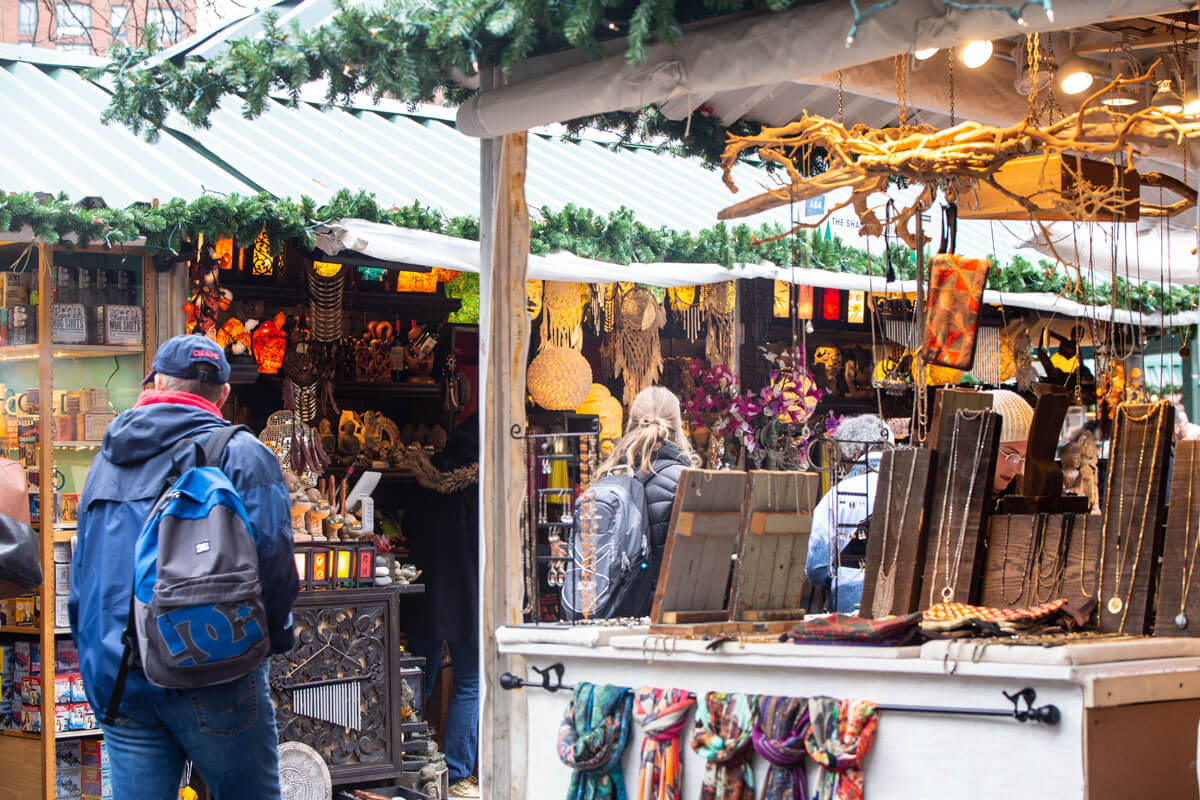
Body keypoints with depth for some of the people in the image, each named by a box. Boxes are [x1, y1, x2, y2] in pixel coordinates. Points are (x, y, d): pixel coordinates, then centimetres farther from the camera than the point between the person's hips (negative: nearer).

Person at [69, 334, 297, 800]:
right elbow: (273, 559, -11)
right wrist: (276, 637, 6)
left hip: (116, 676, 5)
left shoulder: (107, 458, 15)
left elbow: (81, 571, 20)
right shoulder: (241, 454, -3)